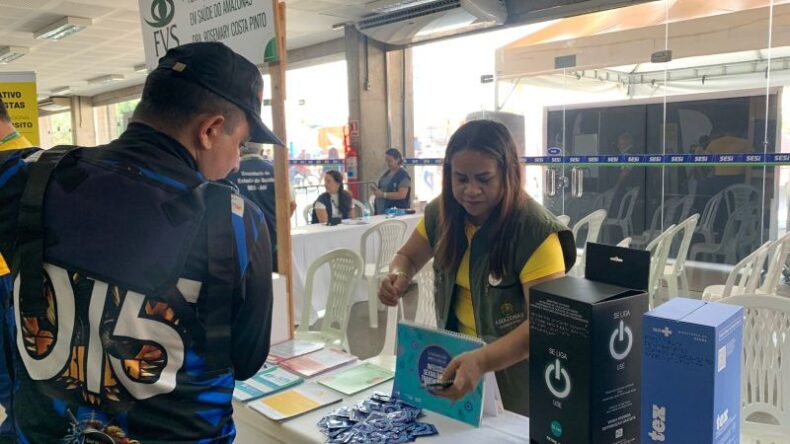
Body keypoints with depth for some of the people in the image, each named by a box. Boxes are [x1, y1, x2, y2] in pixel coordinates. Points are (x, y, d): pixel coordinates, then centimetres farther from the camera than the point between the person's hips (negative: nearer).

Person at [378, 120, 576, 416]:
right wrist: (398, 277, -14)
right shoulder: (443, 212, -6)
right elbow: (408, 257, 9)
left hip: (513, 367, -4)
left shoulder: (536, 232, -24)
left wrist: (481, 362, -43)